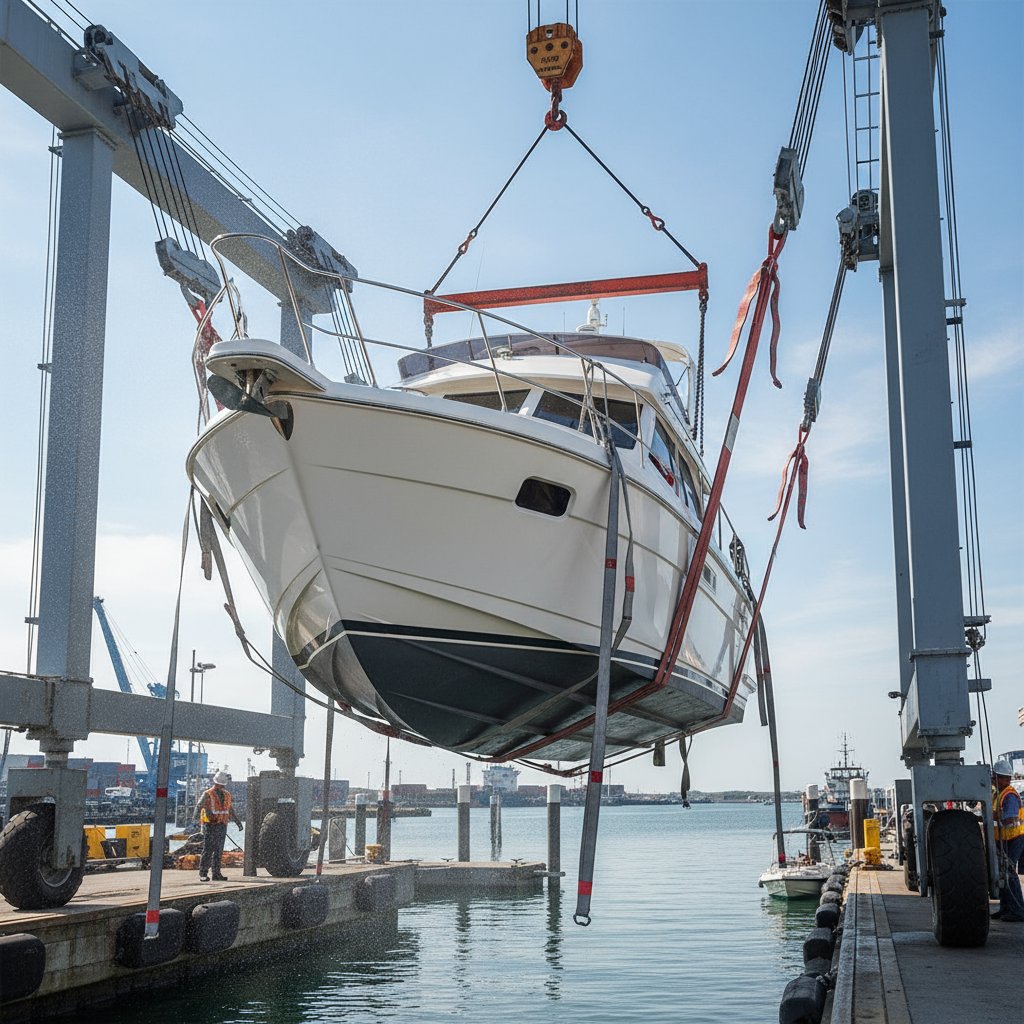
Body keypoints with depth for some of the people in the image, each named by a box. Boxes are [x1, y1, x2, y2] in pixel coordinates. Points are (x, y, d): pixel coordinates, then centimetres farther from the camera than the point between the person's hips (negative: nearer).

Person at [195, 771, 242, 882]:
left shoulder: (227, 795, 14)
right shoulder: (208, 795, -6)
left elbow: (230, 810, 24)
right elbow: (199, 806, -20)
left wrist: (237, 821, 17)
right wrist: (207, 811, -39)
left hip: (222, 827, 6)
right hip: (210, 826, -6)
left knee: (218, 851, 8)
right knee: (208, 850, -7)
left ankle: (217, 874, 12)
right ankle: (203, 874, -4)